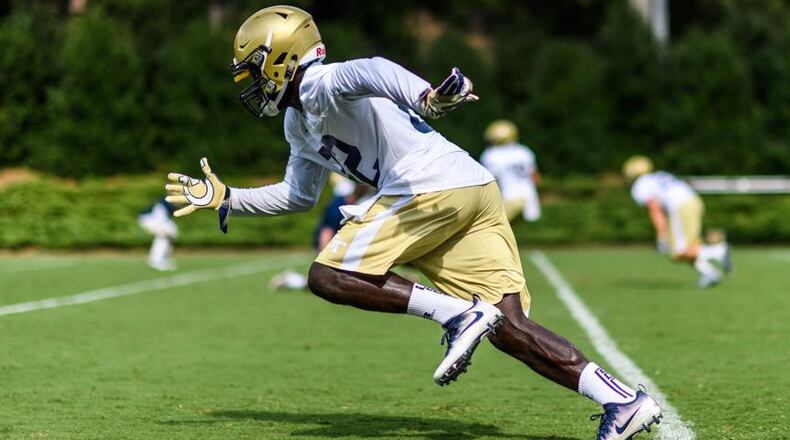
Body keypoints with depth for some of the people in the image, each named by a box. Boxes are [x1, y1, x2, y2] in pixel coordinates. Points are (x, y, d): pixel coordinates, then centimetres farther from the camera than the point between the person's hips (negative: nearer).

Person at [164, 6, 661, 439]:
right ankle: (623, 399, -6)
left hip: (432, 188, -10)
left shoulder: (317, 86, -1)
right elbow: (299, 195, 44)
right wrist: (225, 199, 41)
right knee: (507, 327, 2)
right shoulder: (301, 123, 29)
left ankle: (458, 315, -15)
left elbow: (368, 72, -25)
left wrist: (424, 98, -44)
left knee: (328, 276, -7)